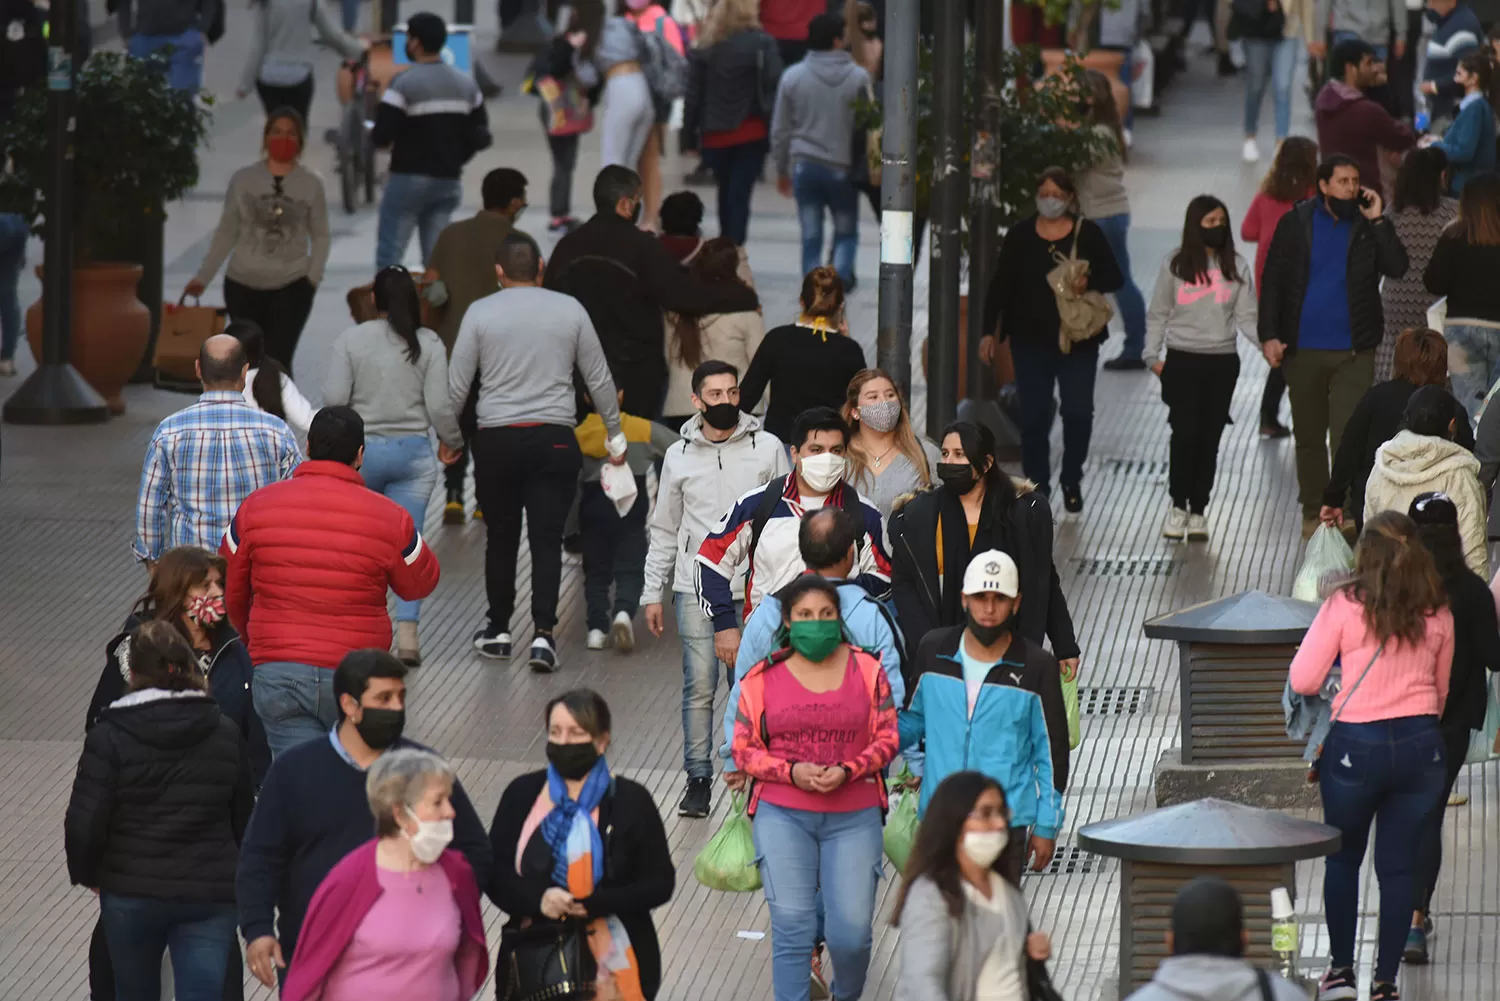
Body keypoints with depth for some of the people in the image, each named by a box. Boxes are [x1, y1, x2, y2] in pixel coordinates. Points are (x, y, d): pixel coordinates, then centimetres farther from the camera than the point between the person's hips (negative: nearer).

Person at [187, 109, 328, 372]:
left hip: (292, 287, -2)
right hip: (243, 285, 2)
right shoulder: (243, 180, 2)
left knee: (278, 360, -14)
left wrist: (313, 277, -8)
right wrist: (203, 277, 4)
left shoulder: (311, 184, 2)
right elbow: (226, 233, 8)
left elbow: (320, 237, 7)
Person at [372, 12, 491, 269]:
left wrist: (378, 139, 4)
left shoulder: (404, 83, -14)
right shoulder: (466, 84, 6)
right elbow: (480, 136, 7)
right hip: (449, 181, 6)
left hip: (409, 179, -6)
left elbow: (382, 137, -18)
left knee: (389, 257, -2)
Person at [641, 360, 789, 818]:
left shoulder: (768, 448, 3)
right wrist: (653, 592, 11)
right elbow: (664, 531, 15)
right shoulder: (679, 457, 8)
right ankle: (698, 780, 3)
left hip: (756, 588, -1)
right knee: (699, 685, -4)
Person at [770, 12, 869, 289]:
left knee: (811, 238, 8)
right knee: (847, 232, 12)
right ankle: (841, 274, -13)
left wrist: (782, 170, 17)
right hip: (843, 167, -1)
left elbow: (780, 129, 5)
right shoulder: (859, 77, -6)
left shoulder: (792, 77, -1)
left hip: (805, 165, 1)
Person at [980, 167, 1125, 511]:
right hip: (1031, 340, 1)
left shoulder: (1087, 233, 1)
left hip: (1077, 339, -1)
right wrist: (989, 331, 2)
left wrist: (1087, 283, -19)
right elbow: (1000, 285, 7)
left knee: (1078, 411, -1)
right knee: (1034, 415, 1)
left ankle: (1072, 480, 19)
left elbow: (1114, 278, 2)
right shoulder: (1020, 235, 4)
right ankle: (1037, 485, 11)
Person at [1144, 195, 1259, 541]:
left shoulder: (1236, 266, 5)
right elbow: (1158, 314, 6)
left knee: (1210, 437, 3)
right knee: (1185, 432, -10)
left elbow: (1246, 317, 3)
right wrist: (1152, 355, -2)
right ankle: (1178, 504, 7)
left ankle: (1198, 511, 12)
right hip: (1182, 359, -2)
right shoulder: (1175, 264, 1)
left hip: (1223, 362, 2)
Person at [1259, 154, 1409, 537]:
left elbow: (1396, 267, -12)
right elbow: (1273, 280, 1)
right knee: (1309, 436, 11)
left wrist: (1377, 221, -17)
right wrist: (1270, 336, -7)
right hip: (1304, 348, 1)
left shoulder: (1367, 226, 2)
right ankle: (1313, 512, 23)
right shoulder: (1296, 223, 1)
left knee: (1348, 437, -8)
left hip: (1354, 349, -1)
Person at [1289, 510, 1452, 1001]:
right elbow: (1442, 690, 12)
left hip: (1357, 743, -2)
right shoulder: (1438, 614, 1)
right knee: (1399, 866, 9)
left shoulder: (1345, 606, -9)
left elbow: (1303, 681, -9)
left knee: (1343, 859, 18)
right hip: (1421, 746, 2)